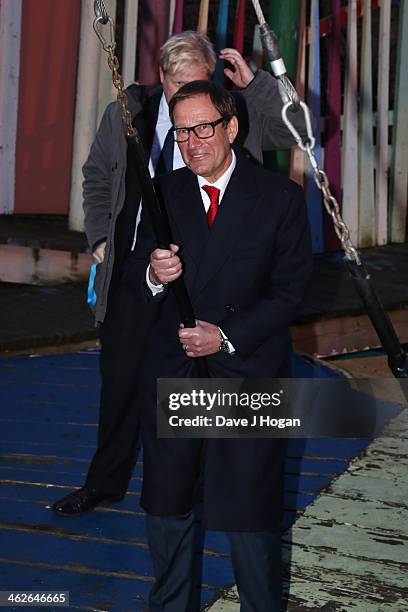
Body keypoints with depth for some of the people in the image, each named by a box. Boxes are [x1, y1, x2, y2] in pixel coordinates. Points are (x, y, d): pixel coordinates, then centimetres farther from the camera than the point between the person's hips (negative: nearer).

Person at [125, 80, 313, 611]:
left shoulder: (280, 196, -4)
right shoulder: (163, 193, 5)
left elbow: (291, 290, -5)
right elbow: (135, 277, 6)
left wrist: (228, 337, -14)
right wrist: (152, 274, -19)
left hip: (249, 373, -3)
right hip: (171, 371, 3)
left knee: (250, 510, 3)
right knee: (166, 506, 12)